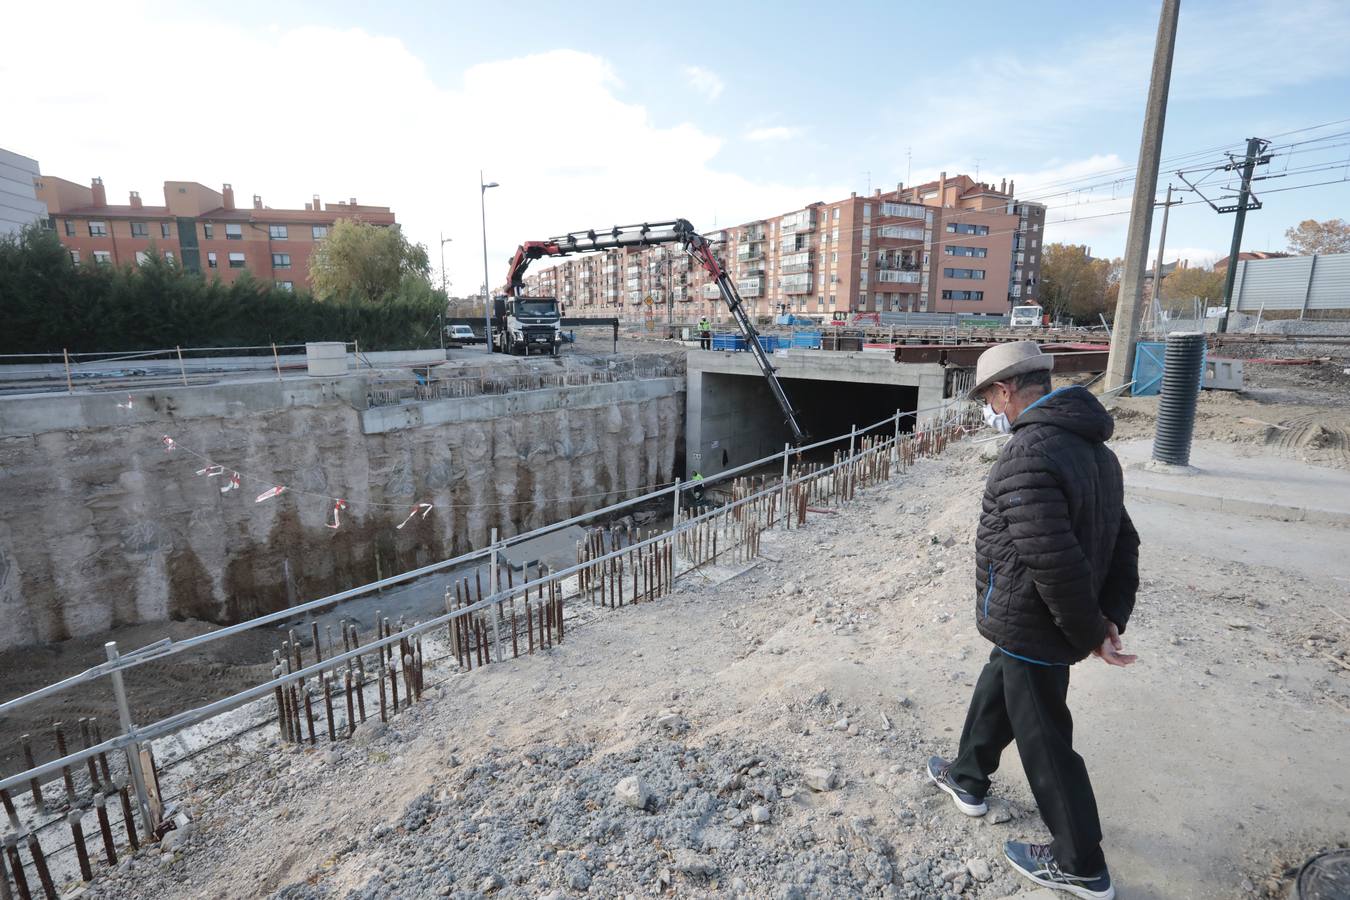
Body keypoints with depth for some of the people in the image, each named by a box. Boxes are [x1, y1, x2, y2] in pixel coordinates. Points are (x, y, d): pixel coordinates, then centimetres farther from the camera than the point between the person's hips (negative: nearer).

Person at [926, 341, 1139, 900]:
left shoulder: (1028, 456, -28)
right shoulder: (1094, 449, 5)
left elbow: (1056, 563, -30)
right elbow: (1122, 541, 8)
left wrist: (1089, 633, -16)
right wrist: (1112, 615, 5)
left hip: (1030, 629, -10)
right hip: (1046, 626, 10)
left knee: (1044, 741, 9)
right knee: (994, 693, 27)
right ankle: (968, 779, 48)